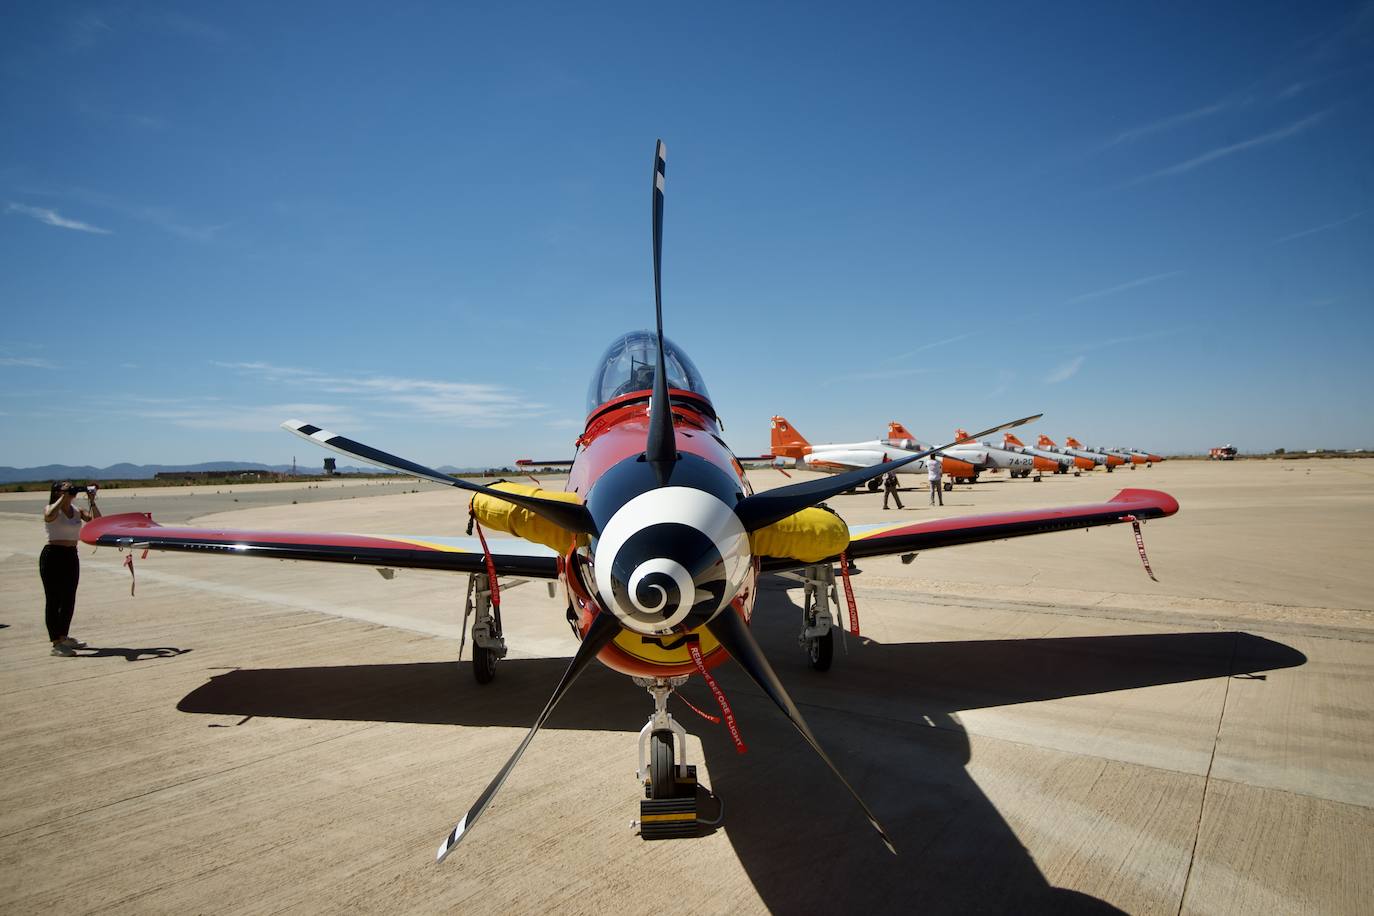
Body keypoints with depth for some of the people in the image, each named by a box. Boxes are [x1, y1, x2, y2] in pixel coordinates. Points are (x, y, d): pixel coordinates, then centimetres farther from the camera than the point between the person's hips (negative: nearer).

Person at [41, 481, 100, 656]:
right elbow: (49, 517, -31)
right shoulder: (51, 509, -7)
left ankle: (64, 638, 28)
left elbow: (96, 519, 0)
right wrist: (63, 497, -23)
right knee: (54, 600, -3)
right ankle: (56, 644, -1)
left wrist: (92, 501, -7)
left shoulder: (77, 510, 10)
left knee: (69, 600, 14)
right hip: (53, 556, -6)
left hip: (71, 556, 7)